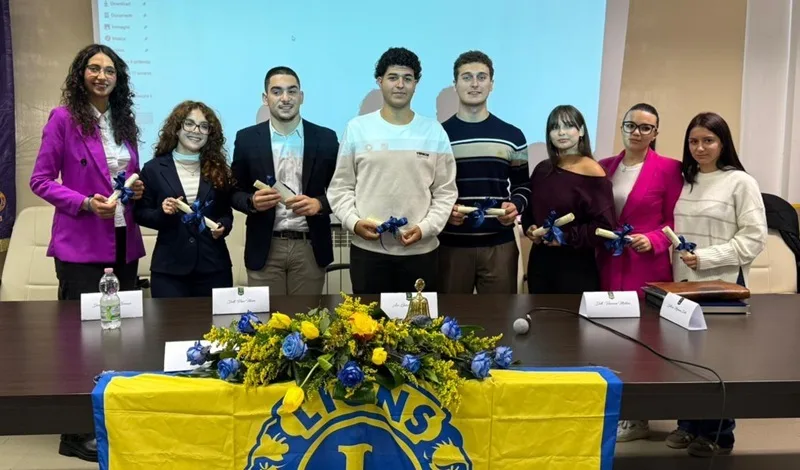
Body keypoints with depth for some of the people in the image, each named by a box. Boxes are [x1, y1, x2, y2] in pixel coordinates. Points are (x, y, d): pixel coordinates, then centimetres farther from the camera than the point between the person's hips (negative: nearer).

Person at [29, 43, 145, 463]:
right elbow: (40, 180, -8)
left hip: (124, 241, 6)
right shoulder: (63, 118, -5)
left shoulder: (124, 122, 12)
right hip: (80, 243, -6)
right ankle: (76, 433, 14)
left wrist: (137, 189, -1)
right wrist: (85, 202, -21)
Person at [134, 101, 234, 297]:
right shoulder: (154, 168, 2)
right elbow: (140, 213, 4)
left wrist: (223, 226, -9)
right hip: (169, 267, -2)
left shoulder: (218, 169, 7)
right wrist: (162, 213, -16)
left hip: (213, 266, 2)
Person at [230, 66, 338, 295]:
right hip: (264, 248, 0)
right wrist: (252, 201, -15)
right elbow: (235, 192, 7)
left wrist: (319, 203, -15)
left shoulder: (326, 138, 3)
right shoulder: (247, 138, 3)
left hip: (310, 248, 0)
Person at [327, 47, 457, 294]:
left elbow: (446, 191, 3)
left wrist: (425, 228, -10)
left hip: (420, 250, 1)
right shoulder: (357, 128, 3)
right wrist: (354, 222, -10)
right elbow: (340, 188, 5)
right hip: (367, 249, 0)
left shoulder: (434, 131, 3)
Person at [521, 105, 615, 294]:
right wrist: (529, 228, 0)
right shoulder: (542, 169, 8)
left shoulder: (592, 172, -10)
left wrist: (567, 237, -17)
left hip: (576, 265, -5)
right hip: (540, 260, 6)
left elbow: (605, 226, -13)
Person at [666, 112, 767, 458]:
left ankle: (718, 435, 18)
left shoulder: (741, 182, -6)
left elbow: (754, 238, -11)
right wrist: (672, 247, -2)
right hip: (684, 282, 5)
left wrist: (706, 258, -17)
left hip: (723, 285, -5)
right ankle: (689, 424, 25)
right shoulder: (685, 180, 11)